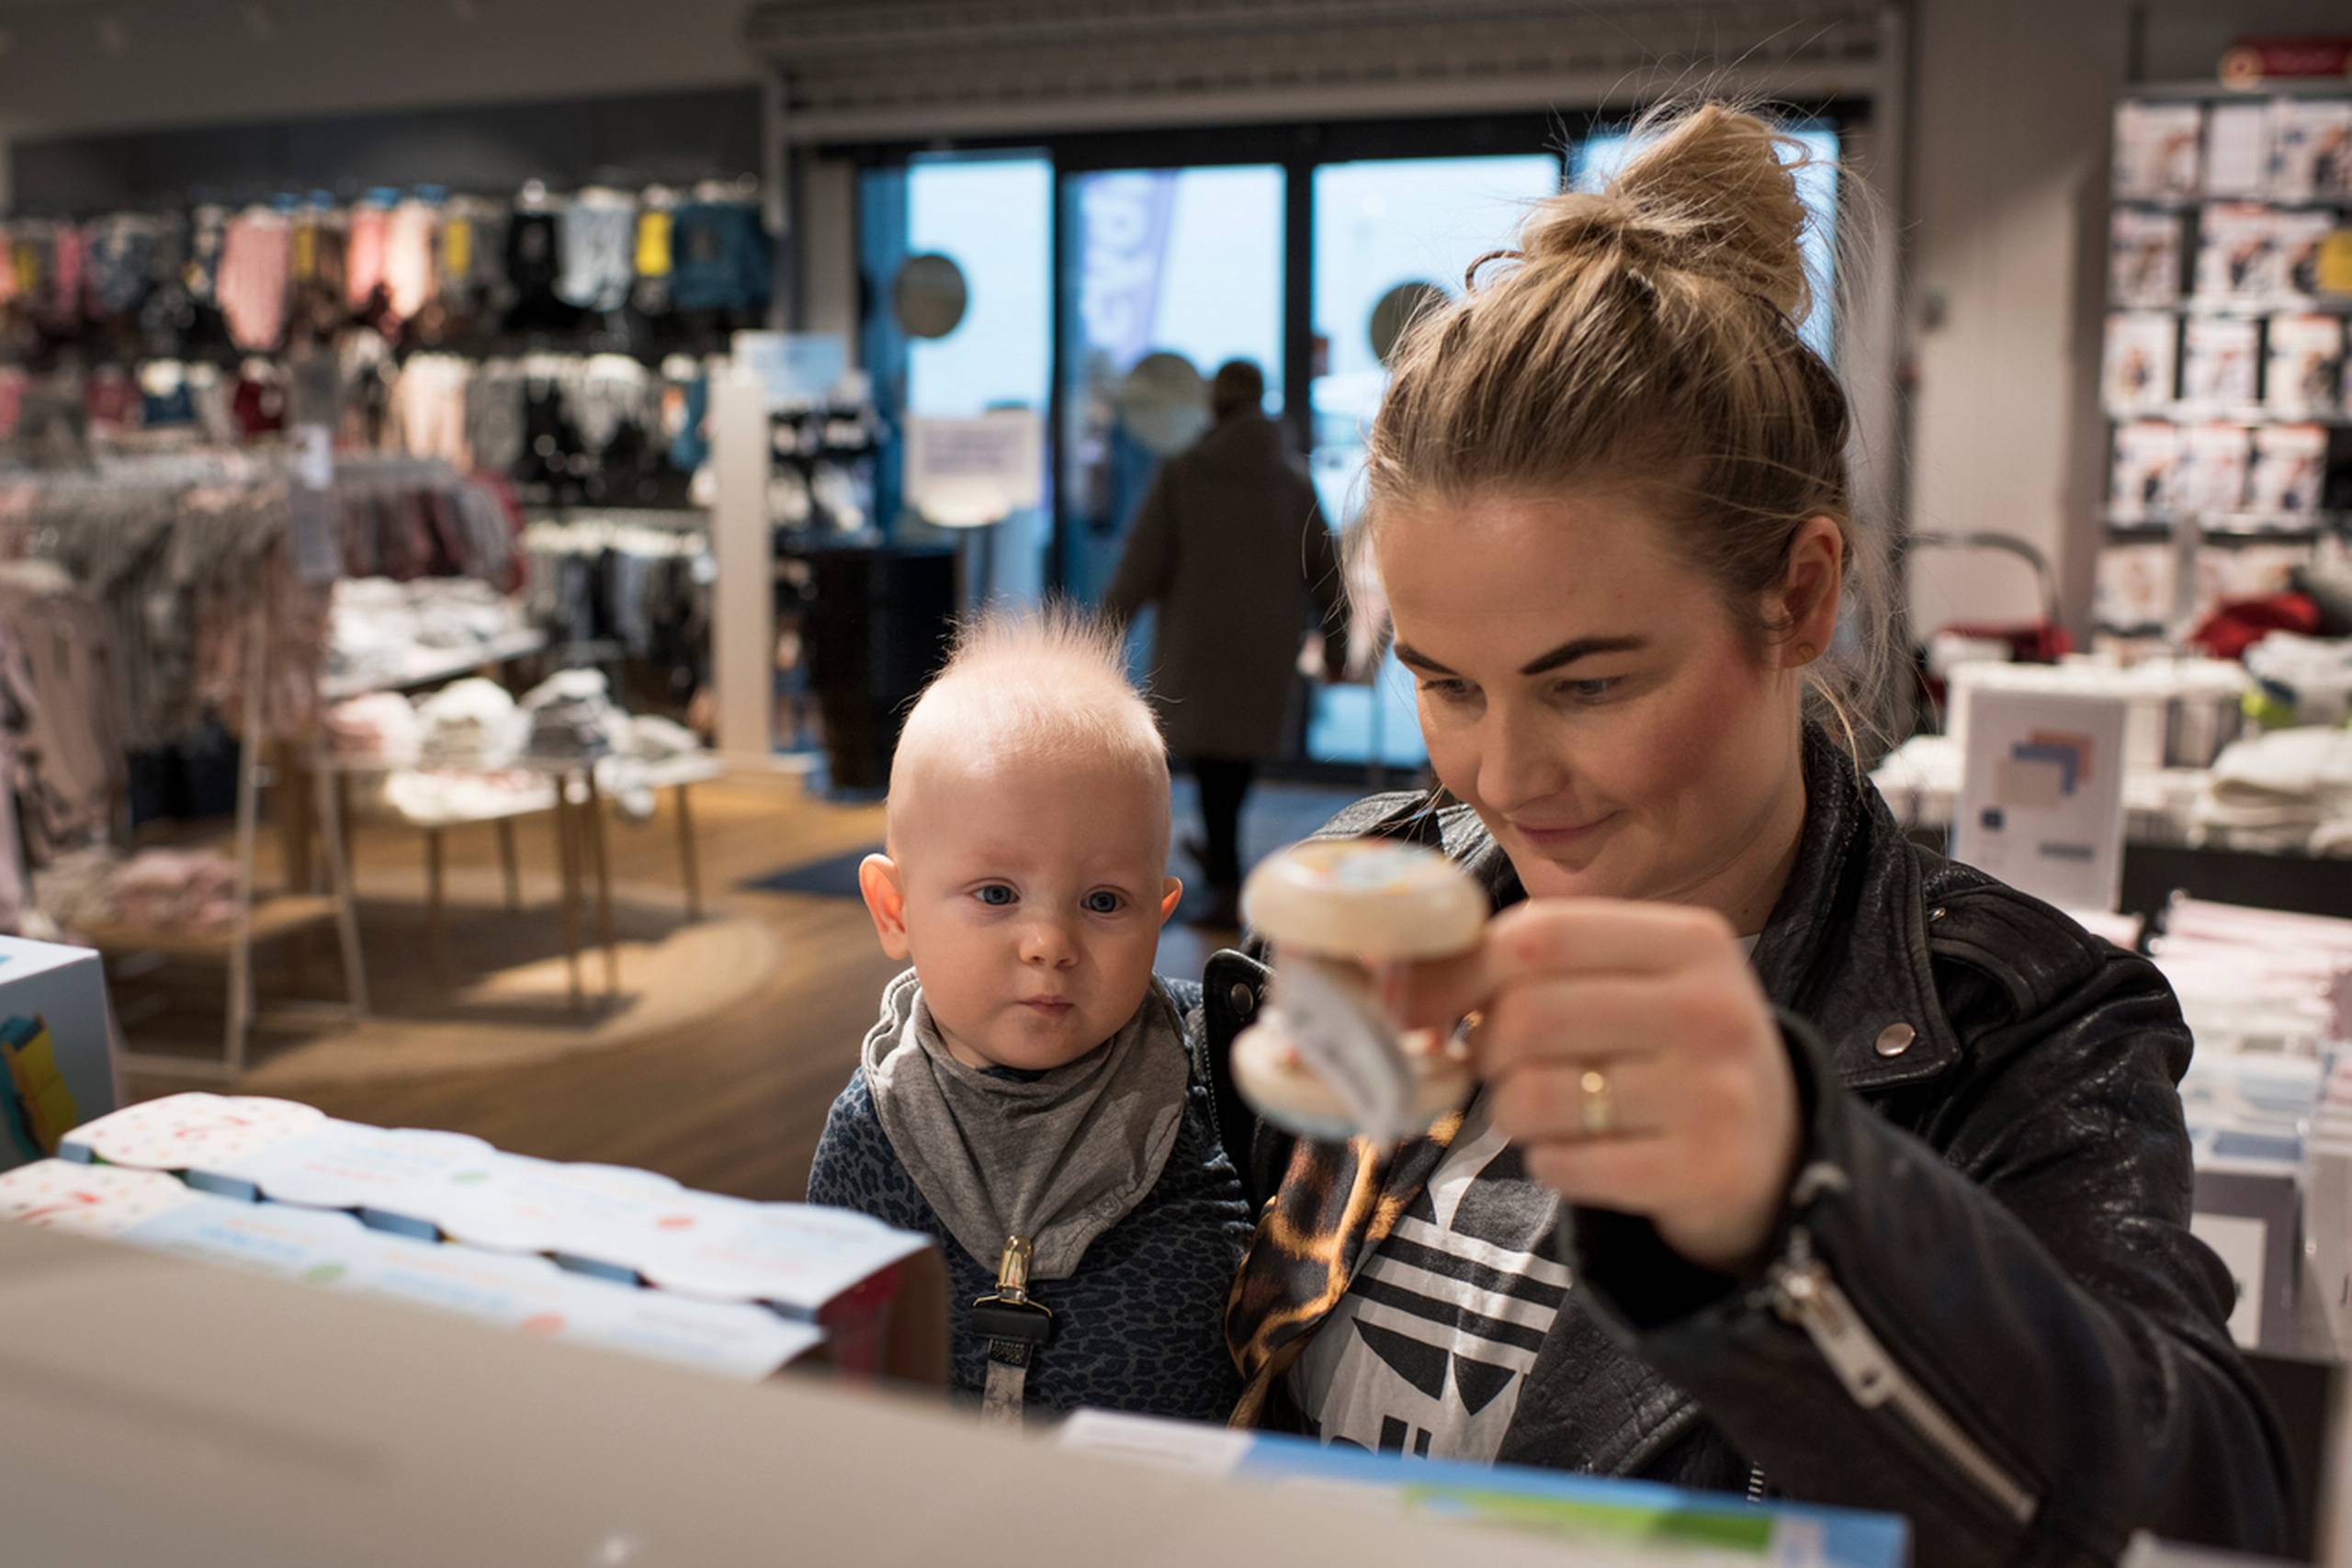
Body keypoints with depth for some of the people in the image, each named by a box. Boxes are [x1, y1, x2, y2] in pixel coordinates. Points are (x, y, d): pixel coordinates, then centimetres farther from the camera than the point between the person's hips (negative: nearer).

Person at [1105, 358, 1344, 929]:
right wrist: (1335, 640, 14)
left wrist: (1107, 626, 0)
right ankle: (1219, 851, 33)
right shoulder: (1293, 478, 0)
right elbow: (1324, 568, 4)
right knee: (1247, 742, 18)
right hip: (1269, 641, 2)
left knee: (1211, 755, 3)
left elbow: (1143, 564, -9)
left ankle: (1229, 888, -3)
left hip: (1199, 639, -2)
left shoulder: (1180, 474, -7)